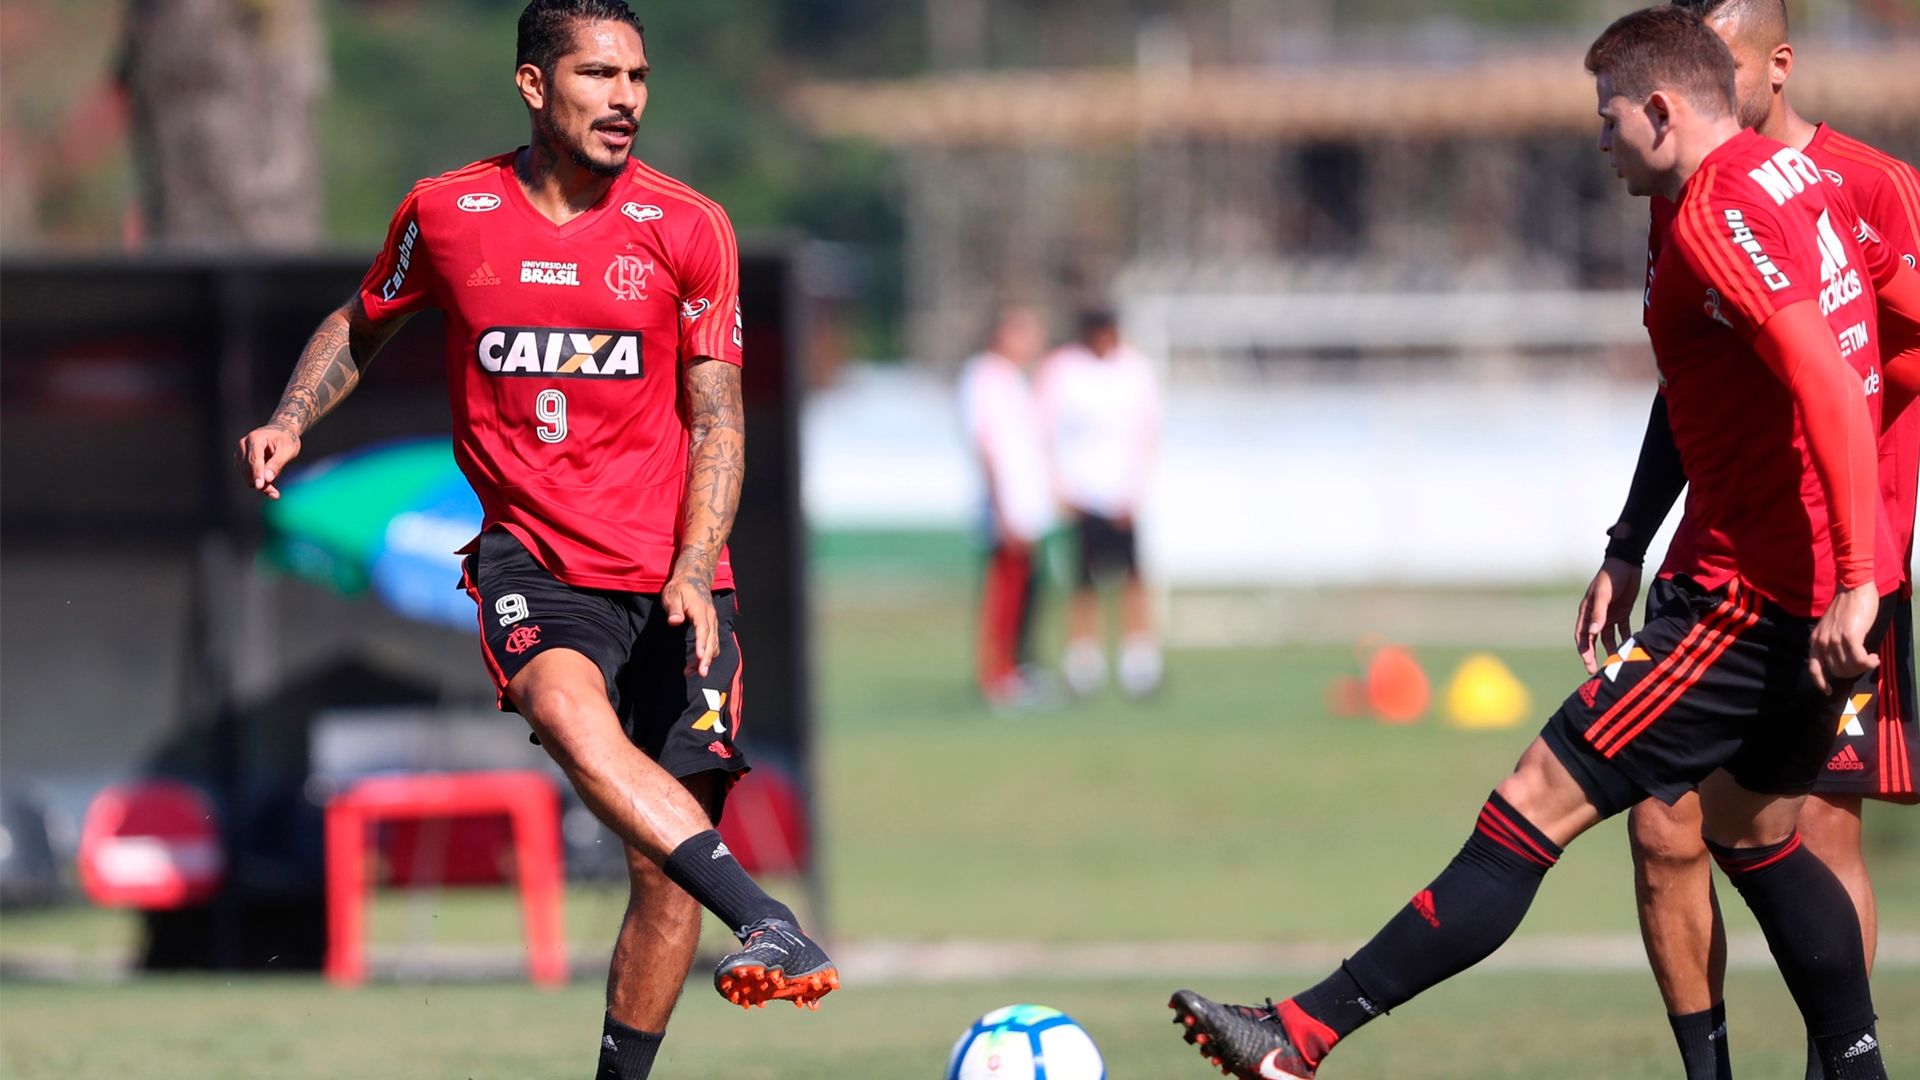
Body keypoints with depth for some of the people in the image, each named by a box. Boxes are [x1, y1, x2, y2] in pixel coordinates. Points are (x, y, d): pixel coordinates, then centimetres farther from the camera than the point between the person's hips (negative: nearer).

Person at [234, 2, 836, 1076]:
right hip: (532, 555, -1)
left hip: (671, 573, 1)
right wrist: (290, 421, 5)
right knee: (566, 704, -35)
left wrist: (693, 573, -12)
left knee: (667, 864, -5)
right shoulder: (447, 213, 3)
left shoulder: (688, 228, 1)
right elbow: (362, 325, 22)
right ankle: (767, 923, -48)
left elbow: (717, 422, 1)